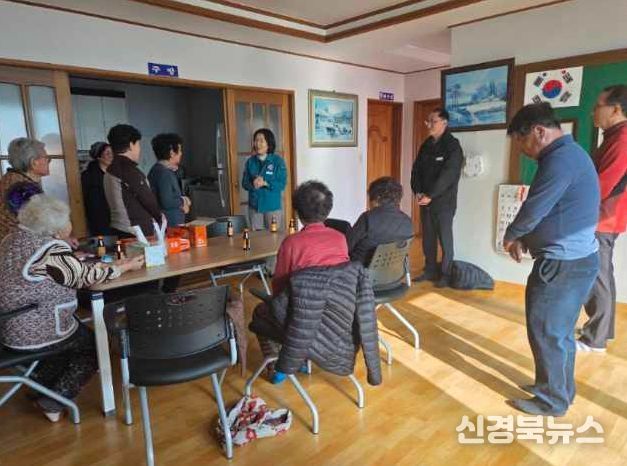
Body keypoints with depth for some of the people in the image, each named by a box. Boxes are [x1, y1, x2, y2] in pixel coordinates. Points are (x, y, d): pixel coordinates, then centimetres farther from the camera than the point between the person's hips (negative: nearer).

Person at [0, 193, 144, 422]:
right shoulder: (54, 250, -23)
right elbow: (84, 277, -12)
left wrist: (100, 266, 9)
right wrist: (127, 266, -3)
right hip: (35, 334, -8)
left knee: (77, 335, 28)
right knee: (93, 347, 14)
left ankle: (39, 385, 31)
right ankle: (53, 403, 13)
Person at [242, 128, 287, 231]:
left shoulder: (278, 160, -6)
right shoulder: (250, 161, 4)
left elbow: (282, 184, -11)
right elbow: (244, 183, 3)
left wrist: (265, 183, -24)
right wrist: (253, 185, -18)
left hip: (273, 206, -3)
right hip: (254, 206, 3)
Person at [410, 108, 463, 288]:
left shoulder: (453, 146, -9)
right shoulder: (426, 144, 11)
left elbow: (448, 175, -18)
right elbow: (416, 169, 10)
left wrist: (430, 195, -20)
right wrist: (418, 191, -5)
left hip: (443, 201, -6)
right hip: (425, 200, 6)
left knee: (445, 239, 1)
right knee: (428, 237, 11)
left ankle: (446, 274, 11)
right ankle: (430, 270, 23)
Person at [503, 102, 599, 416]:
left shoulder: (560, 158, -20)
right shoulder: (567, 153, 14)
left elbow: (534, 209, -20)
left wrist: (511, 236, -1)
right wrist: (525, 239, 8)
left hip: (564, 264, -10)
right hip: (572, 259, 10)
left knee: (546, 332, 3)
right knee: (559, 330, 20)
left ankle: (552, 401, 18)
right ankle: (560, 389, 35)